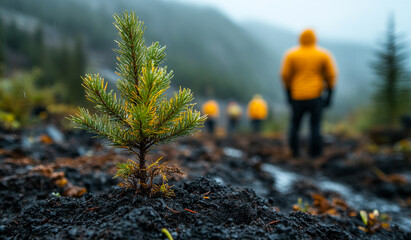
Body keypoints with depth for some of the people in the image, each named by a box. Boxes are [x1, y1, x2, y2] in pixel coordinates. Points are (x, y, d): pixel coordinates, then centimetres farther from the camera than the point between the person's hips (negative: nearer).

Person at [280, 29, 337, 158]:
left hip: (297, 96, 1)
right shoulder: (324, 55, 3)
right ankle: (315, 153, 5)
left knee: (295, 124, 14)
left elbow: (285, 75, 0)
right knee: (315, 125, 5)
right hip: (315, 95, 0)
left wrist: (288, 94, 10)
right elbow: (331, 75, 1)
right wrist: (329, 96, 6)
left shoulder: (291, 55, 1)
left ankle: (295, 151, 12)